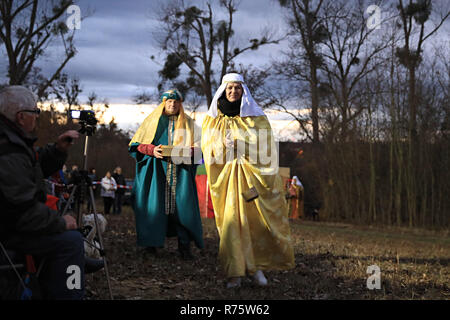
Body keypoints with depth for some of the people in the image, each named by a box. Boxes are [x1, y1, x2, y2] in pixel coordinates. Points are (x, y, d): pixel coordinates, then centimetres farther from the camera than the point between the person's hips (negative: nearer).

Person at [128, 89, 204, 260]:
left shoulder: (188, 123, 17)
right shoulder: (153, 120, 13)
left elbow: (197, 147, 10)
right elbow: (137, 145, 9)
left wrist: (187, 151, -12)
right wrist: (153, 150, -10)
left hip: (180, 170, 1)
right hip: (157, 169, -1)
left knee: (183, 205, -9)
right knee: (154, 205, -9)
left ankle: (184, 246, -7)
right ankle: (151, 243, -2)